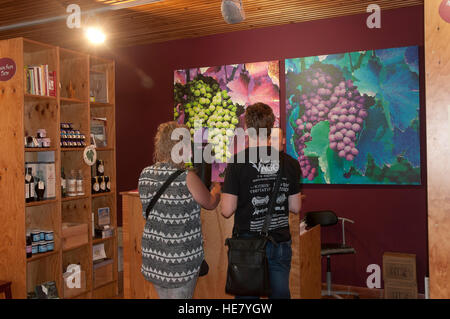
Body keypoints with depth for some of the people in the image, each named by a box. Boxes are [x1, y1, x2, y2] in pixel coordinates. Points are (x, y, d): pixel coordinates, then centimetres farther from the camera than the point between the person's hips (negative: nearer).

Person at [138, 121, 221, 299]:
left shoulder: (145, 175, -1)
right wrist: (216, 190, 18)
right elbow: (210, 203, -5)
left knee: (164, 295, 20)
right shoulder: (187, 178, -18)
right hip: (180, 260, -6)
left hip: (153, 255, 6)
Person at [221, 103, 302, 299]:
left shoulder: (237, 163, -12)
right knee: (280, 294, 14)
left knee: (246, 294, 9)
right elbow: (295, 207, 5)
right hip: (280, 244, 3)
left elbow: (227, 211, -12)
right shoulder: (290, 163, -1)